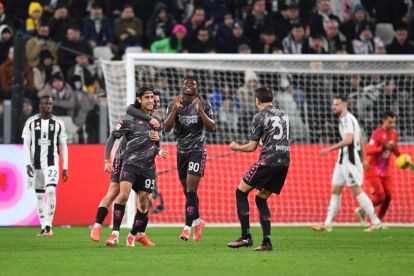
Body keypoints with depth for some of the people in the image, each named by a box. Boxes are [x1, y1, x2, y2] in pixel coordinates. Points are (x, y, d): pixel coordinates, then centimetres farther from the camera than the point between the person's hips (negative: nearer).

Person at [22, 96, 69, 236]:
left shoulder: (58, 123, 4)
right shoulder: (31, 122, 2)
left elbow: (63, 146, 8)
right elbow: (26, 144, 2)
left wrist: (65, 167, 5)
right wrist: (28, 164, -9)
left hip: (52, 164, -1)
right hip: (36, 164, 1)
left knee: (51, 191, -19)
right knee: (39, 196, 5)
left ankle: (48, 226, -17)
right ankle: (43, 226, 12)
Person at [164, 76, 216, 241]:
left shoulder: (204, 106, -1)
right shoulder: (174, 106, 5)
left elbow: (212, 128, -8)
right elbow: (166, 128, -5)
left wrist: (200, 111, -20)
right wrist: (175, 110, -18)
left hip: (197, 150, -4)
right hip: (181, 150, 4)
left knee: (191, 188, -14)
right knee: (186, 190, 9)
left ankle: (187, 227, -17)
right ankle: (197, 222, 28)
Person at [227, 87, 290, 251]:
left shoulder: (259, 116, -2)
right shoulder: (283, 115, 18)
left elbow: (252, 147, -2)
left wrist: (236, 147, 17)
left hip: (268, 161, -7)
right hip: (284, 162, 7)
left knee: (241, 192, 6)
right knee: (261, 198, 17)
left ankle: (246, 236, -2)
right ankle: (266, 242, 5)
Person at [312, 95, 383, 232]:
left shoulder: (347, 119, -14)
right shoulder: (344, 119, 17)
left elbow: (348, 140, -27)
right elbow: (361, 140, 21)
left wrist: (329, 149, -26)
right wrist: (362, 160, 24)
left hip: (350, 159, -10)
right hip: (343, 159, 10)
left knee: (357, 190, -9)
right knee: (335, 190, 8)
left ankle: (376, 222, -5)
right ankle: (328, 224, 9)